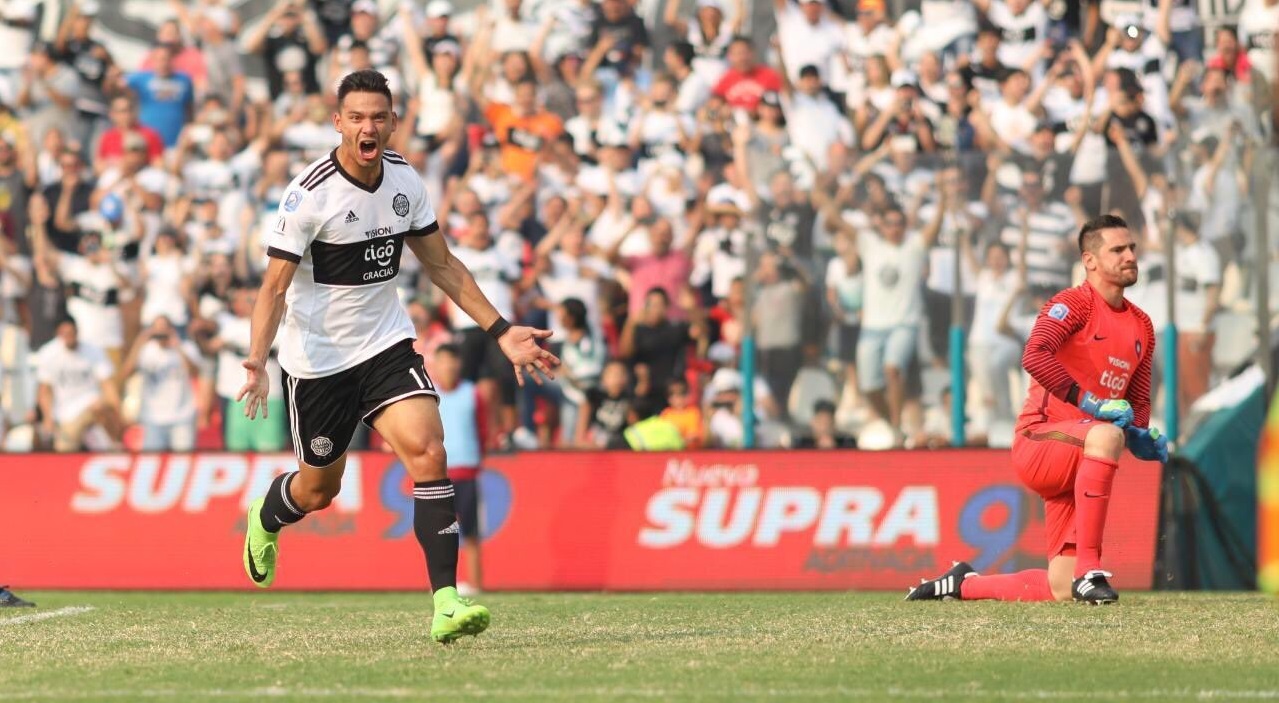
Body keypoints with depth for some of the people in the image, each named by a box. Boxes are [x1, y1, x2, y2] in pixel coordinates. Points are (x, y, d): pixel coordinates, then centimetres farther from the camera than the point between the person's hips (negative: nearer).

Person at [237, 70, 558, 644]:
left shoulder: (405, 181, -2)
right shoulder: (309, 193, -18)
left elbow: (442, 265, 10)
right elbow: (275, 286, -19)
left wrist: (501, 331, 6)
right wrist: (257, 364, -33)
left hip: (387, 345, 3)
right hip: (317, 357, -3)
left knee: (428, 451, -19)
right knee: (319, 490, 11)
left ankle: (446, 602, -22)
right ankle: (266, 519, 49)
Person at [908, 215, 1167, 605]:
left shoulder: (1142, 326, 17)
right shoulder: (1075, 303, -7)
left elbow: (1138, 403, 24)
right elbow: (1035, 357, -24)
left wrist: (1143, 437, 2)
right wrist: (1087, 401, -29)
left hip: (1078, 463, 8)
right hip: (1037, 440, -8)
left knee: (1061, 589, 0)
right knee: (1107, 435, -41)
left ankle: (963, 584, 25)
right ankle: (1088, 570, -41)